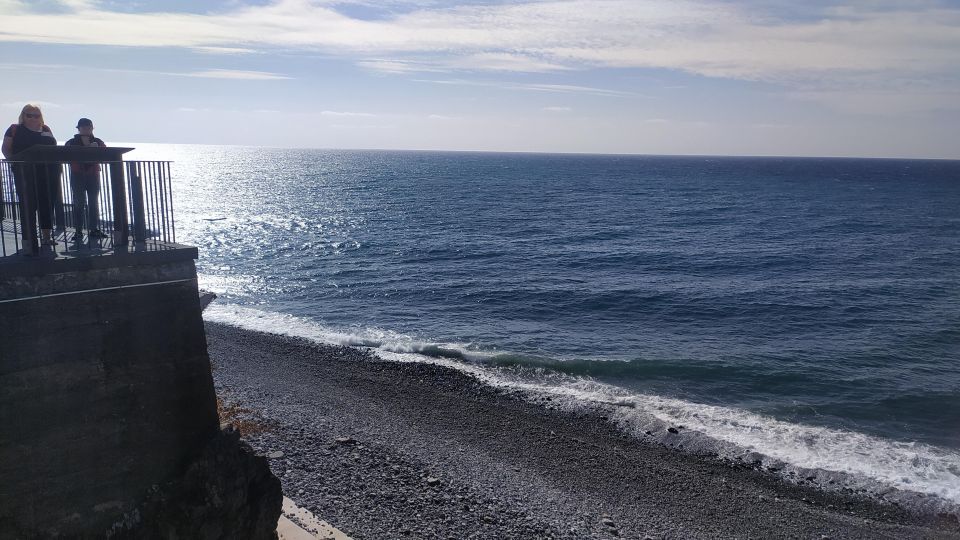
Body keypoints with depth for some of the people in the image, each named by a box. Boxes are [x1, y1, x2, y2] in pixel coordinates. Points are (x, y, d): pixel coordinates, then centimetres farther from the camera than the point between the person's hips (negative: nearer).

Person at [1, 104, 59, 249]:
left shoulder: (46, 130, 15)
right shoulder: (15, 129, 5)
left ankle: (46, 236, 16)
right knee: (28, 204, -2)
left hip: (47, 172, 4)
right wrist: (15, 161, -12)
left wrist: (56, 163, 4)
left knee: (47, 204, 7)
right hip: (25, 173, -4)